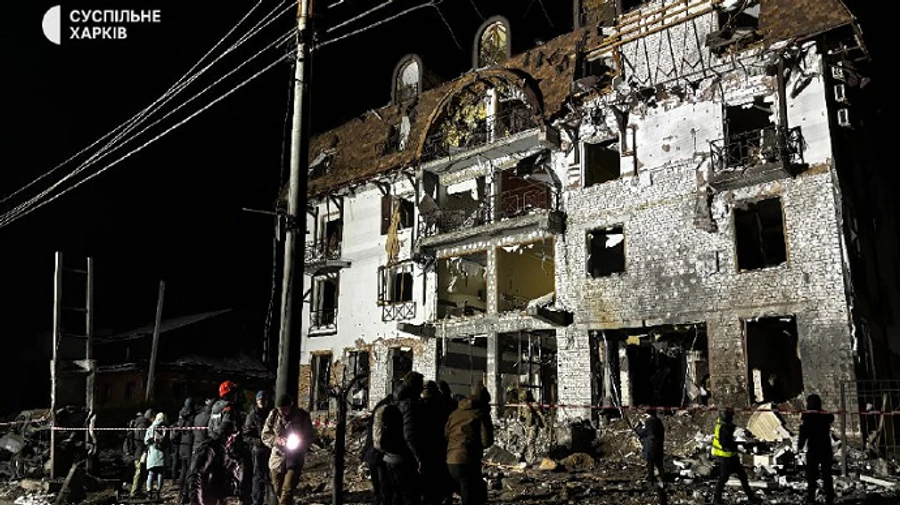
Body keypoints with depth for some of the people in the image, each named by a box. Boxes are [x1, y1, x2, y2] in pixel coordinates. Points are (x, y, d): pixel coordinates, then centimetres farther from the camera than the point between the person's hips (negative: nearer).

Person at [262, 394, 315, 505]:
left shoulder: (302, 416, -9)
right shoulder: (273, 415, -4)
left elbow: (310, 436, 0)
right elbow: (265, 435, 2)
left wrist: (300, 442, -20)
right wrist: (276, 440, -18)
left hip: (295, 459, -3)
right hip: (277, 457, 3)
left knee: (288, 490, -12)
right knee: (278, 491, 12)